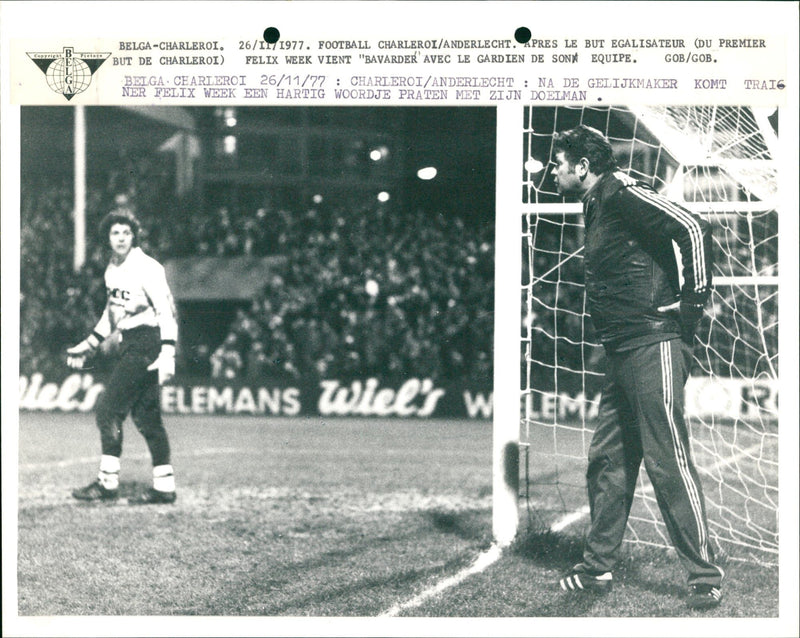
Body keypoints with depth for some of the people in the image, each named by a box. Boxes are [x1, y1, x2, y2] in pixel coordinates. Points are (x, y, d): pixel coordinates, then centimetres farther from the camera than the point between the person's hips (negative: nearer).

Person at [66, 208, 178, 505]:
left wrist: (167, 354, -26)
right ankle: (164, 486, 10)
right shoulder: (112, 269, 13)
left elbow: (166, 310, -18)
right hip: (127, 346, 8)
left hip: (145, 343, -8)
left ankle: (107, 482, -1)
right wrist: (88, 346, 25)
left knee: (108, 410, -9)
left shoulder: (146, 268, -13)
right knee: (145, 416, 7)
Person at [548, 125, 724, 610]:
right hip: (623, 352, 10)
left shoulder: (621, 194, -10)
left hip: (653, 347, -10)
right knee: (608, 459, 12)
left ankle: (706, 578, -4)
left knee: (668, 461, -9)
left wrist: (693, 302, -16)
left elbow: (693, 228, -20)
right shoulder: (596, 208, 20)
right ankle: (599, 568, 20)